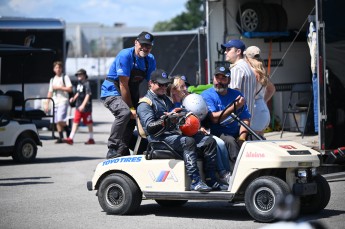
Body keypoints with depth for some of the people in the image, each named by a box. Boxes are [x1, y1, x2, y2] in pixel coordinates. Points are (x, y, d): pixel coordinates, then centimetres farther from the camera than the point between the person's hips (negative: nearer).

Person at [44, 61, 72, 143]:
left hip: (63, 101, -6)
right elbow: (50, 92, 20)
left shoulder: (65, 77, 2)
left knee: (60, 120, -19)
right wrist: (47, 103, 14)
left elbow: (70, 89, -7)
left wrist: (59, 87, -10)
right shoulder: (52, 80, 19)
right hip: (55, 102, 6)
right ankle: (61, 137, 7)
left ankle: (68, 130, 4)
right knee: (57, 121, 3)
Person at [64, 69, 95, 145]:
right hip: (78, 107, 8)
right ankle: (70, 138, -2)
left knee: (89, 123, 4)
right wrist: (74, 98, 8)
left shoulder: (87, 84, -13)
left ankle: (91, 138, 15)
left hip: (86, 107, -8)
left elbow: (87, 95, -19)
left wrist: (83, 105, -26)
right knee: (75, 122, 2)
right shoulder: (79, 83, 13)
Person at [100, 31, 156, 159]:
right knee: (125, 113, -31)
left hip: (130, 94, 8)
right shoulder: (125, 55, -20)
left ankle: (123, 151, 18)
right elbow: (123, 84, -21)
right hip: (111, 91, -8)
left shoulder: (150, 60, 2)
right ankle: (112, 150, -30)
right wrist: (131, 107, -21)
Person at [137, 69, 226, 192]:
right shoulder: (145, 104, -1)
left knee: (209, 141, -7)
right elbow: (149, 128, -16)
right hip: (161, 139, -8)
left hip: (175, 134, 8)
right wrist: (166, 119, -31)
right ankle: (195, 182, -40)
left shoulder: (166, 99, 28)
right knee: (188, 141, -34)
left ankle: (211, 180, -11)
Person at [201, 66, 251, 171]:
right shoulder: (207, 95, -1)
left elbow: (245, 119, 4)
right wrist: (234, 107, -21)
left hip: (235, 134, 5)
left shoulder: (236, 95, 12)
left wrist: (241, 139, -14)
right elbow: (214, 118, -15)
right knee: (230, 141, -35)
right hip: (216, 134, -5)